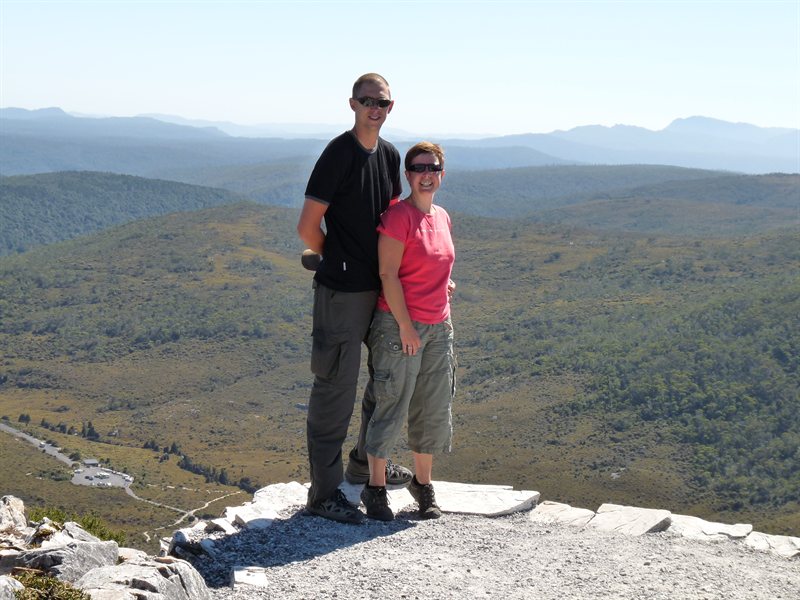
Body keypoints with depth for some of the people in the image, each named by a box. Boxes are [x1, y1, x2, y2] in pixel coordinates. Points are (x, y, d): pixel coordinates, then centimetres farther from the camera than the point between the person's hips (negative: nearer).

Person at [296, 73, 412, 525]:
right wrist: (338, 259, 2)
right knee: (336, 388, -3)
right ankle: (324, 492, 6)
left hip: (382, 286, 8)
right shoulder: (339, 154, -13)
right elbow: (308, 228, -13)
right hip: (343, 290, -8)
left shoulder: (390, 155, 9)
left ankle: (367, 461, 40)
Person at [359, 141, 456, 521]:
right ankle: (375, 489, 10)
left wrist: (444, 283, 7)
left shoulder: (442, 217, 11)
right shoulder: (398, 216, -12)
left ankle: (423, 483, 27)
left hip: (438, 327, 8)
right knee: (392, 407, -2)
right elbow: (388, 273, -15)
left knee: (434, 409, 12)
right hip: (400, 325, -7)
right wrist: (406, 326, -16)